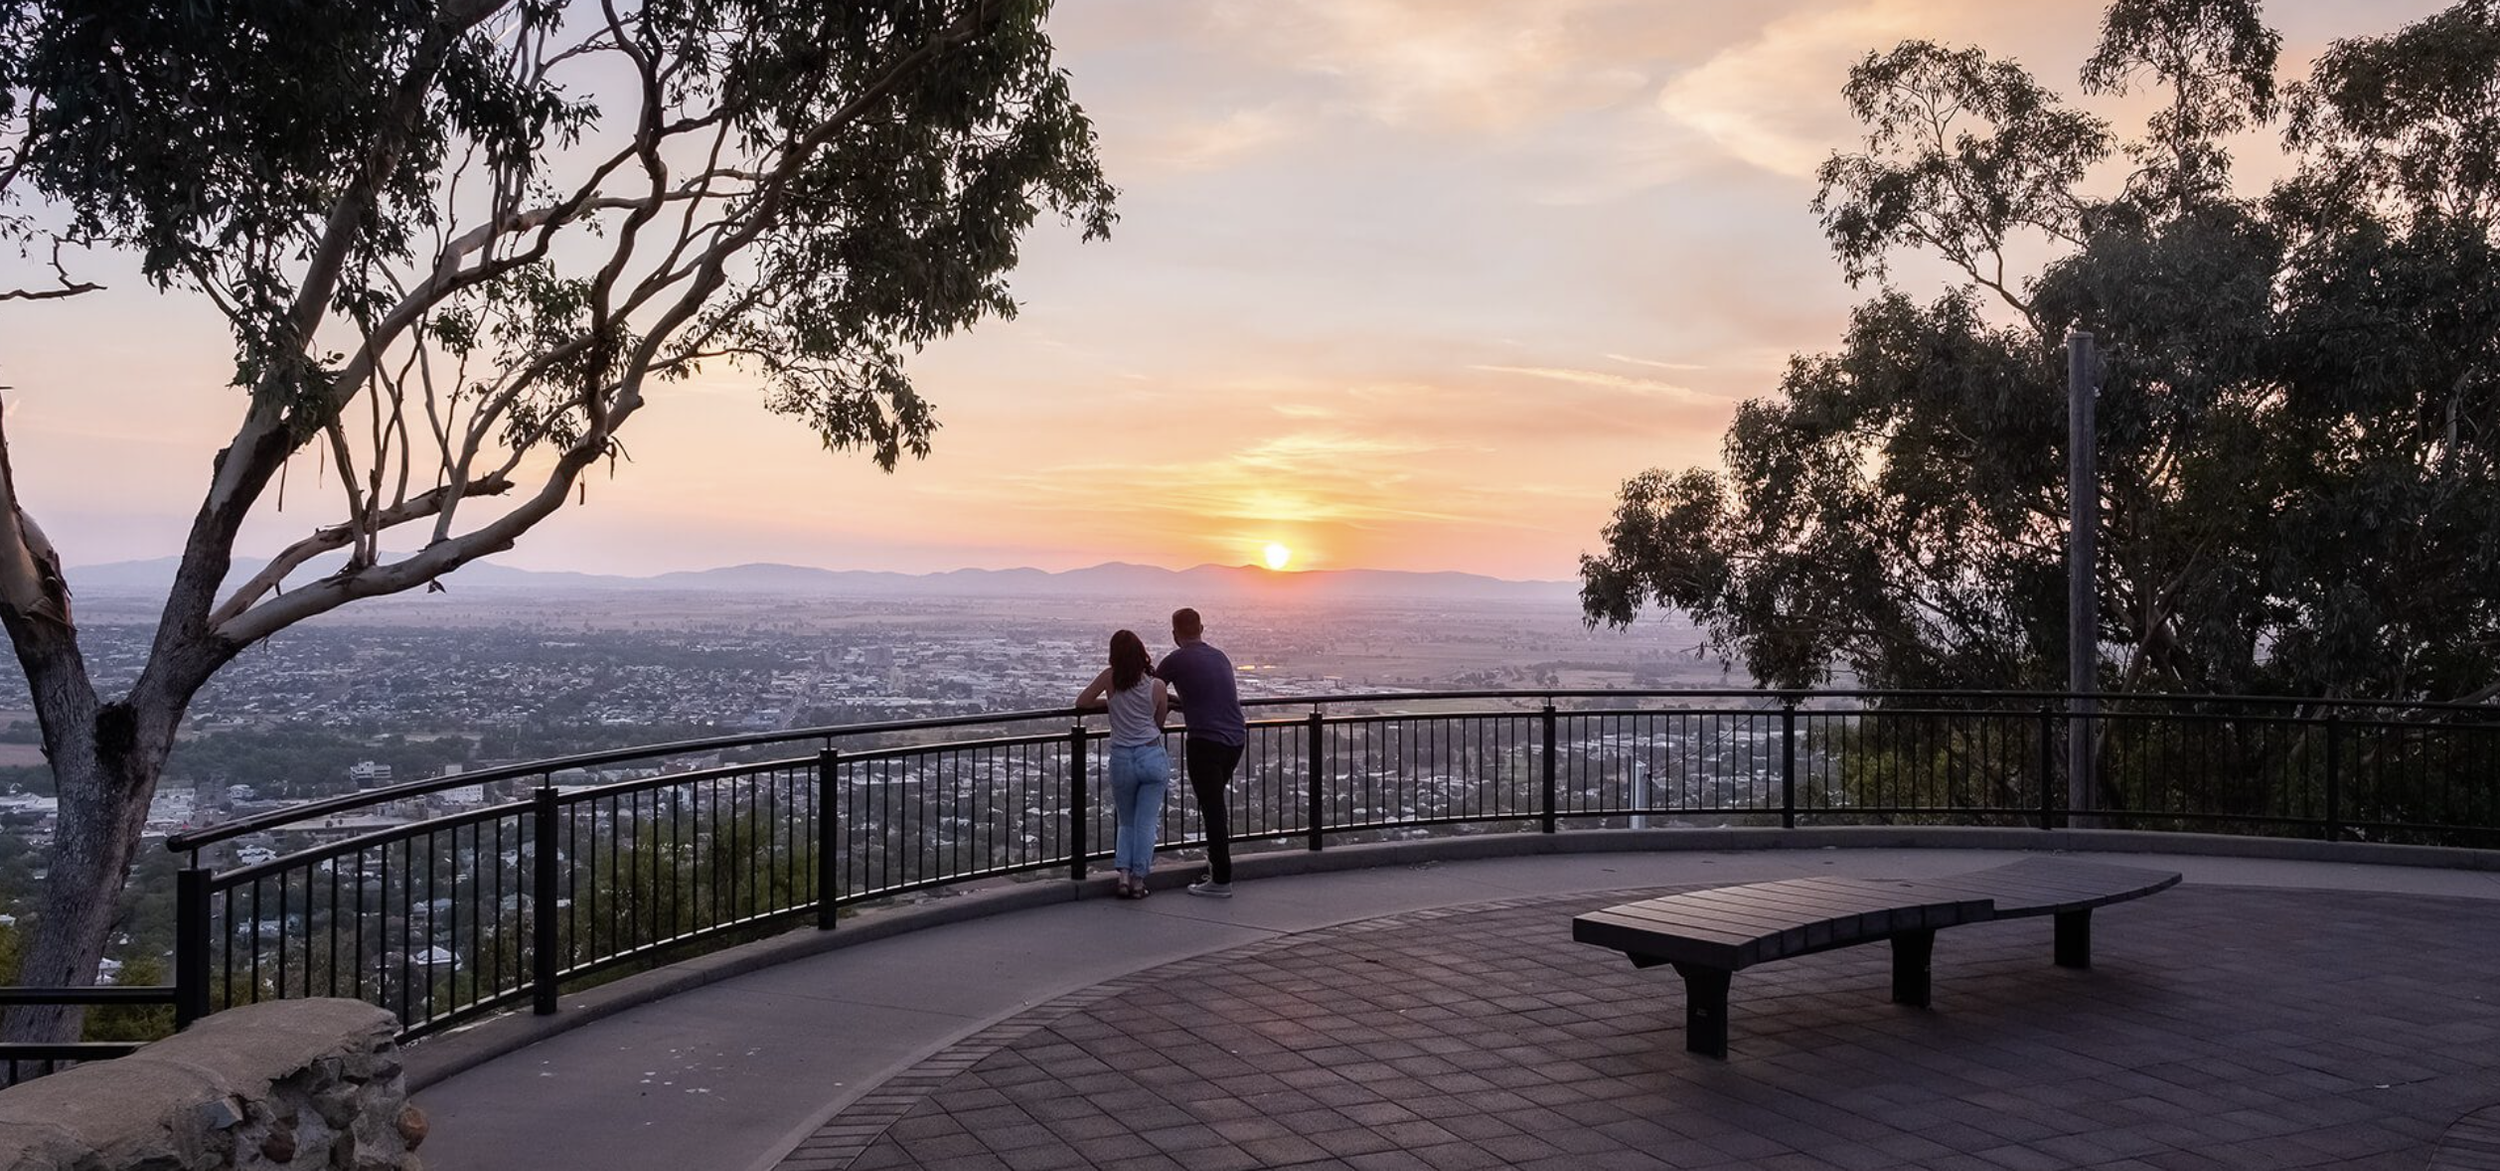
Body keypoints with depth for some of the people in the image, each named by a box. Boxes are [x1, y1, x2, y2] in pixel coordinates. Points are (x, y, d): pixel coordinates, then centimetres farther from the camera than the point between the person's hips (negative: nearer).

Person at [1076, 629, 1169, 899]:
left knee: (1126, 823, 17)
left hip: (1121, 760, 1)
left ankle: (1124, 874, 1)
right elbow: (1159, 724, 10)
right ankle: (1138, 879, 3)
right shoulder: (1157, 686, -2)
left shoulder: (1110, 677, -2)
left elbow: (1082, 702, 8)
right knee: (1146, 823, 5)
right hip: (1153, 757, -1)